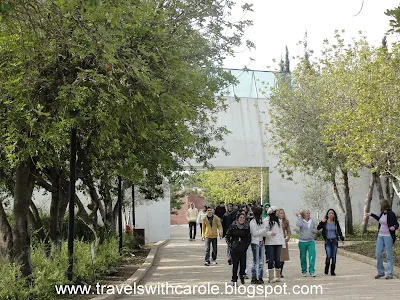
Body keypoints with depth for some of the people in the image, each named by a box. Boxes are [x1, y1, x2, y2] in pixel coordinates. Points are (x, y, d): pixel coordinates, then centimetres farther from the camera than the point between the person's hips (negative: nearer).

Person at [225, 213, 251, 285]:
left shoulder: (247, 227, 4)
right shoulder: (233, 227, -3)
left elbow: (249, 237, 14)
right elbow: (227, 236, 4)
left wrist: (247, 245, 4)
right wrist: (229, 244, -3)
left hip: (243, 249, 2)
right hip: (235, 249, -2)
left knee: (243, 264, 4)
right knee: (235, 264, -6)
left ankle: (241, 275, 32)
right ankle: (234, 280, 3)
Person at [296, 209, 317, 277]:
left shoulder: (312, 221, 8)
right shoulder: (301, 220, -2)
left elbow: (315, 229, 18)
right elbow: (298, 225, -25)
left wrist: (314, 230, -5)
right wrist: (299, 216, -15)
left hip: (311, 241, 2)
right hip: (302, 241, -2)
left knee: (312, 256, -11)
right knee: (303, 257, 7)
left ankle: (312, 271, -8)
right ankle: (304, 271, 21)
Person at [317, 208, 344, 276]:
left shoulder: (336, 222, 6)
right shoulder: (325, 222, 0)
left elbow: (339, 231, 12)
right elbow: (318, 228, -6)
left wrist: (342, 239, 6)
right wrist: (322, 222, -17)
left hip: (334, 241, 2)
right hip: (327, 241, -2)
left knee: (334, 257, 1)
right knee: (328, 256, -13)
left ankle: (332, 271, 11)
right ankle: (326, 269, 10)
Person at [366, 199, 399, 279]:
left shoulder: (391, 214, -14)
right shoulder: (382, 213, 7)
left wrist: (394, 228, -33)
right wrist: (371, 215, 36)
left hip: (388, 236, -7)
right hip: (380, 235, 7)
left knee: (389, 255, -2)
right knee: (378, 254, 4)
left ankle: (390, 274, 4)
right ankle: (380, 272, 15)